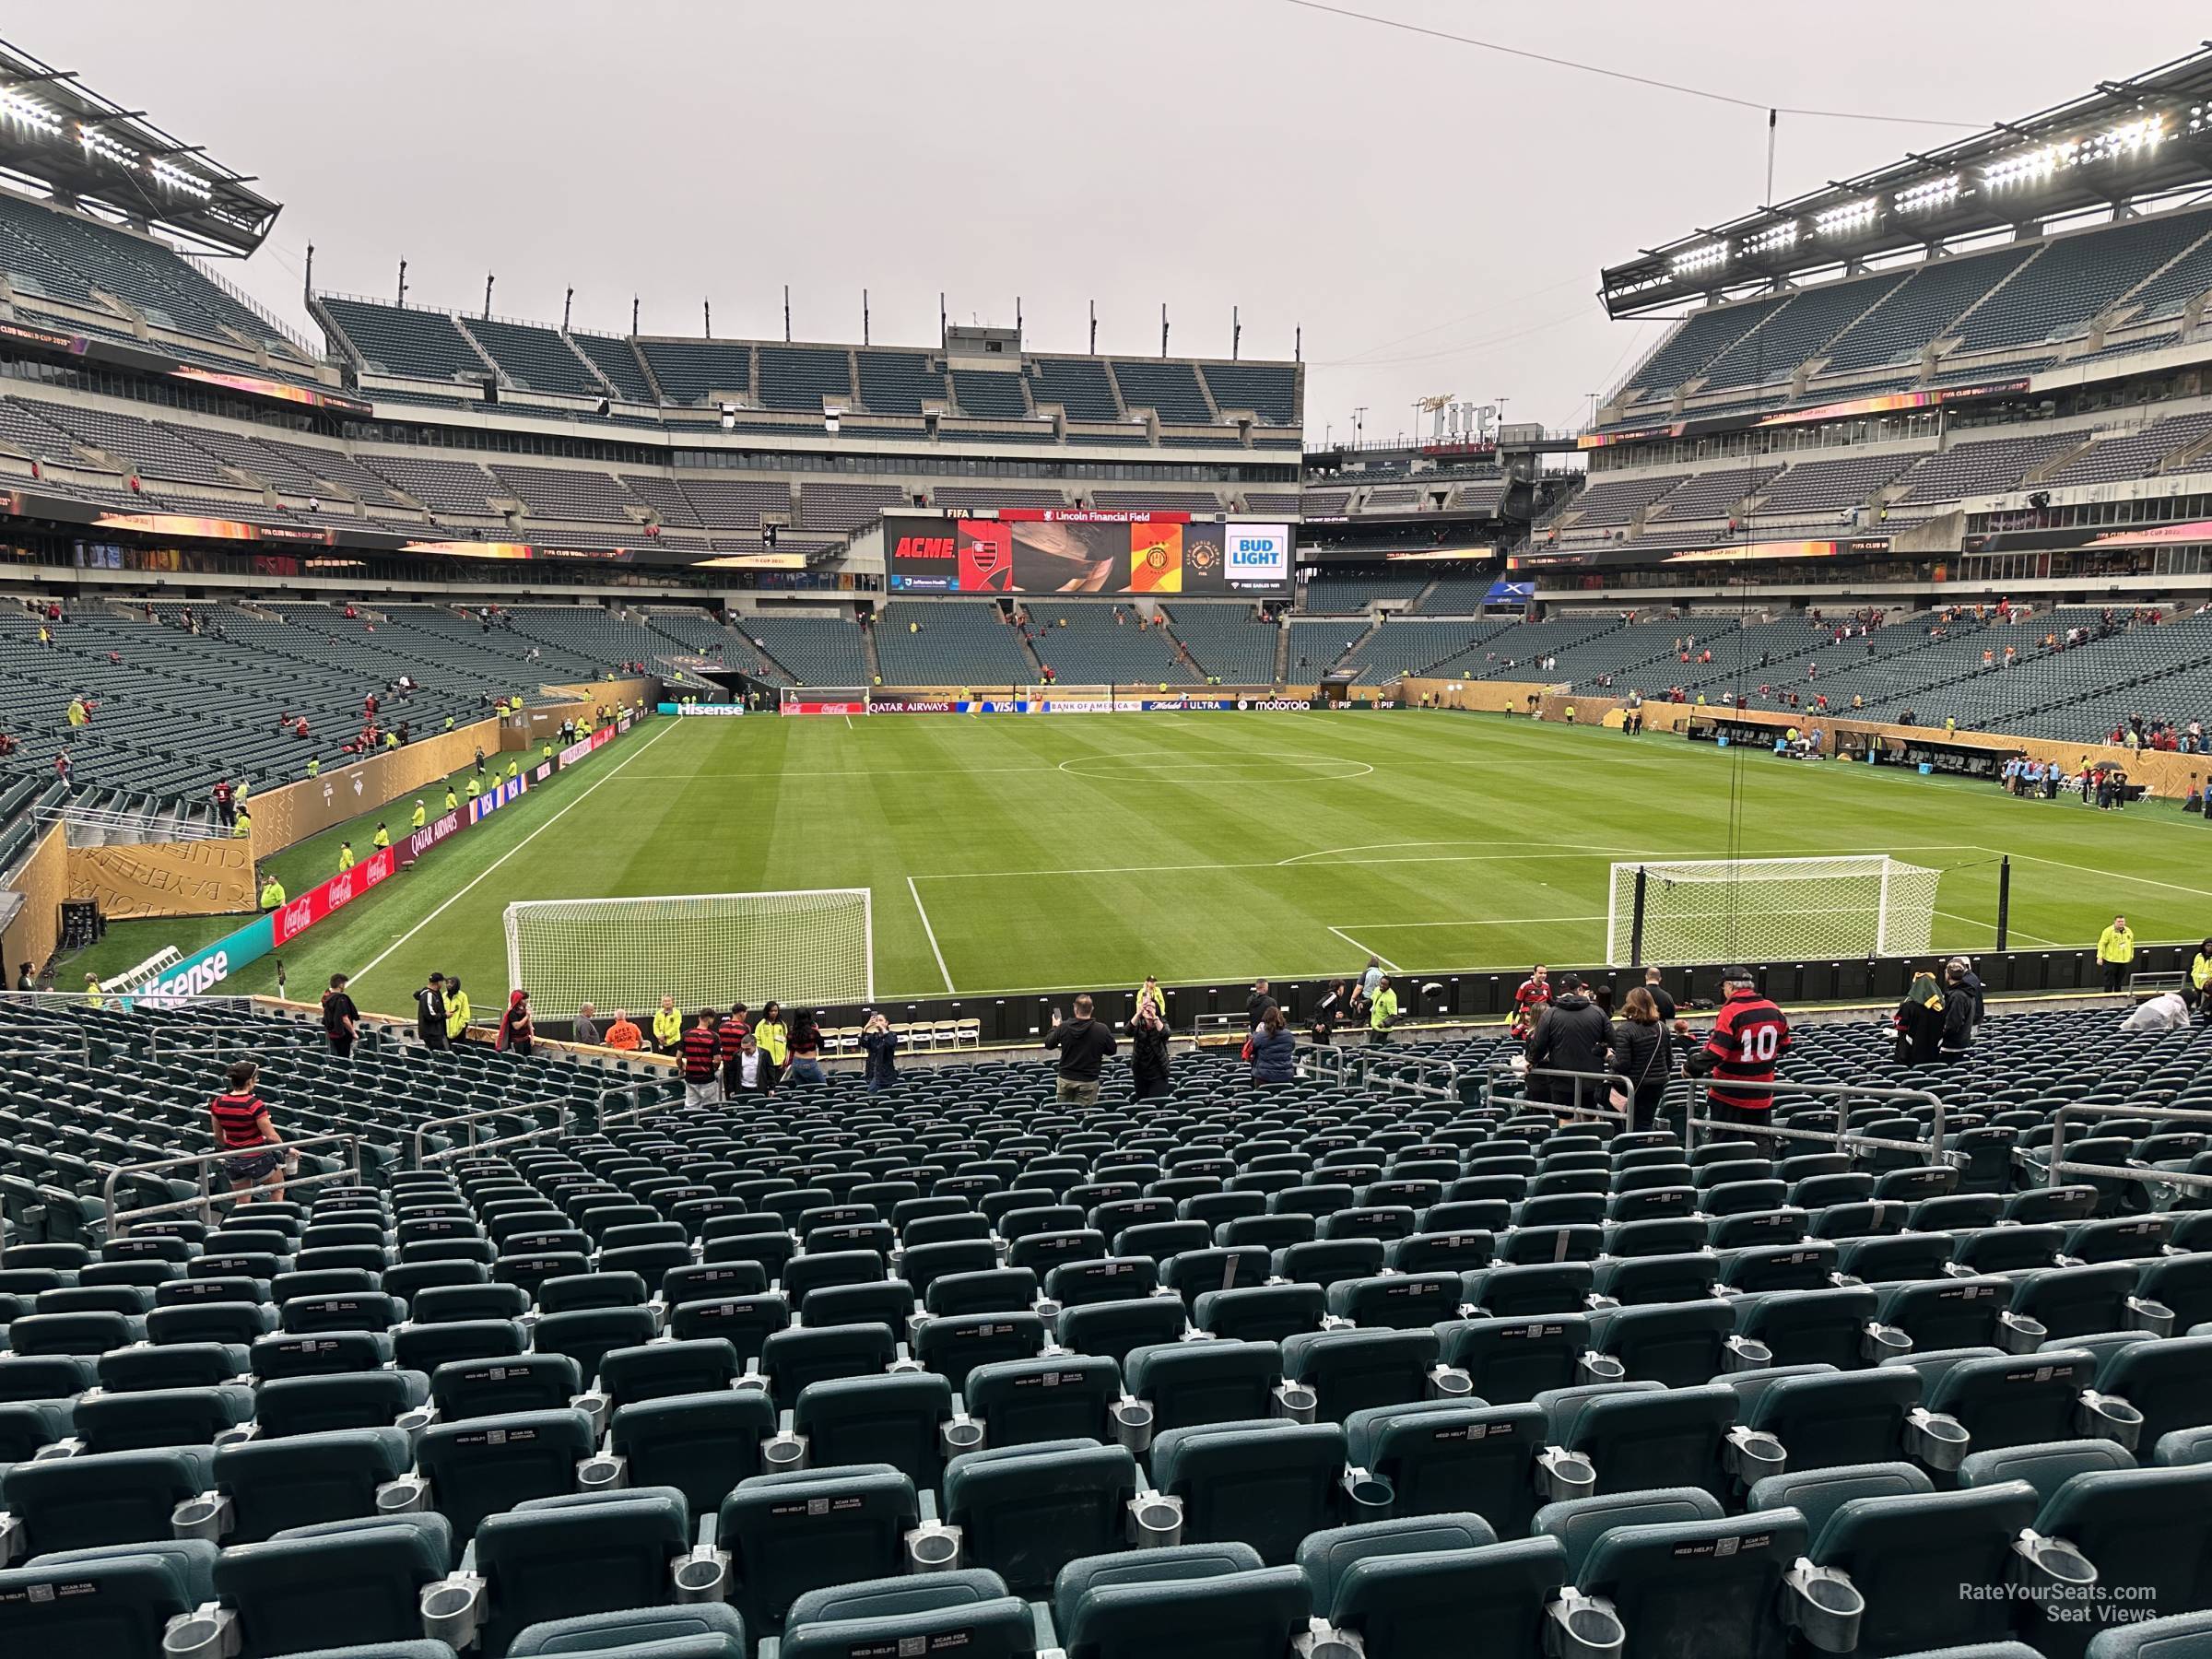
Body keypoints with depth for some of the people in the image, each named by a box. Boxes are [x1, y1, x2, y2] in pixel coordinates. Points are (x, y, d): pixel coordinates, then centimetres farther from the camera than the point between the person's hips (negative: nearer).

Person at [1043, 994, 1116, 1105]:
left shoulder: (1063, 1027, -10)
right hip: (1089, 1082, -2)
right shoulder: (1102, 1030, -14)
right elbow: (1112, 1050, 1)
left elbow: (1048, 1044, 6)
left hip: (1066, 1079, 2)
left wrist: (1054, 1027, 22)